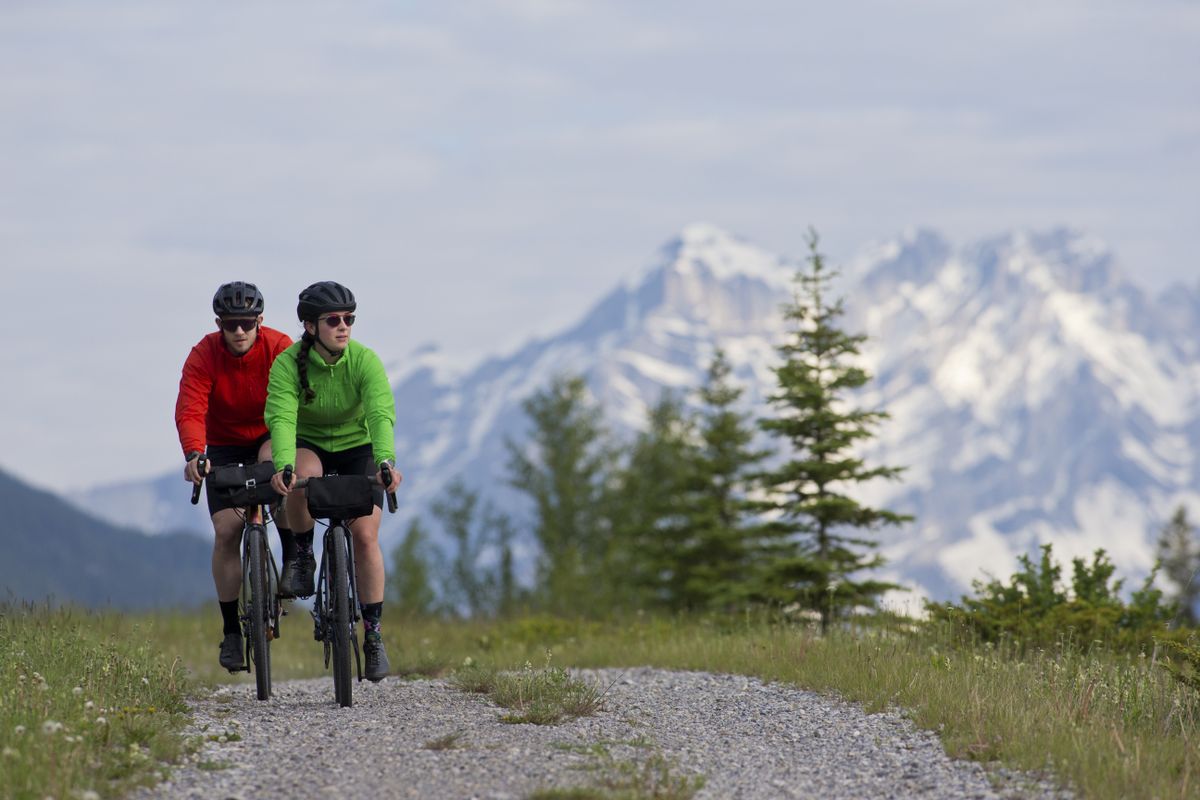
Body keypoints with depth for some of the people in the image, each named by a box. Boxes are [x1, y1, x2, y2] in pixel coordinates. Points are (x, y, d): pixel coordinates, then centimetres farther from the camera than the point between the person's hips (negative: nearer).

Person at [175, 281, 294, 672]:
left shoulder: (279, 348, -21)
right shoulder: (204, 355, -21)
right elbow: (189, 410, -31)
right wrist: (193, 453, -50)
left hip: (270, 435, -1)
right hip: (224, 445, 1)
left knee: (271, 460, -36)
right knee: (227, 529, -11)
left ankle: (295, 558, -18)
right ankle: (231, 631, -2)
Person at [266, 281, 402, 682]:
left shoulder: (365, 360, -22)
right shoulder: (288, 363, -22)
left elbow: (381, 414, -34)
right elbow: (281, 418, -35)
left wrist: (386, 461, -53)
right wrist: (282, 465, -54)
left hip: (357, 448, 0)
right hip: (308, 445, 0)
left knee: (365, 535, -15)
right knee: (302, 475, -37)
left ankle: (373, 634, -4)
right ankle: (303, 554, -11)